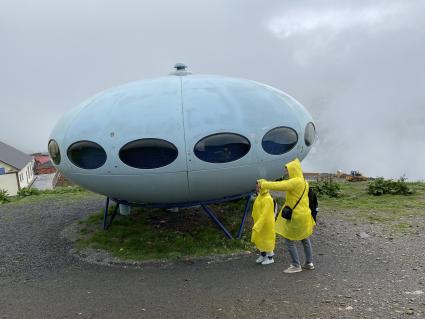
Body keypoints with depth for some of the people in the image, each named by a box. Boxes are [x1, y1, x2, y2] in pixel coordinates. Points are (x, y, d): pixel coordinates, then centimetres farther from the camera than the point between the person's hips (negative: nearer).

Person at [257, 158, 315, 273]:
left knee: (289, 240, 1)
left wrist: (263, 184, -15)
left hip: (297, 216, -10)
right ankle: (309, 263, 31)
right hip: (304, 214, 10)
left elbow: (279, 186, -25)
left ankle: (296, 265, 8)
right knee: (305, 239, 20)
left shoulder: (295, 182, -21)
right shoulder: (303, 182, 11)